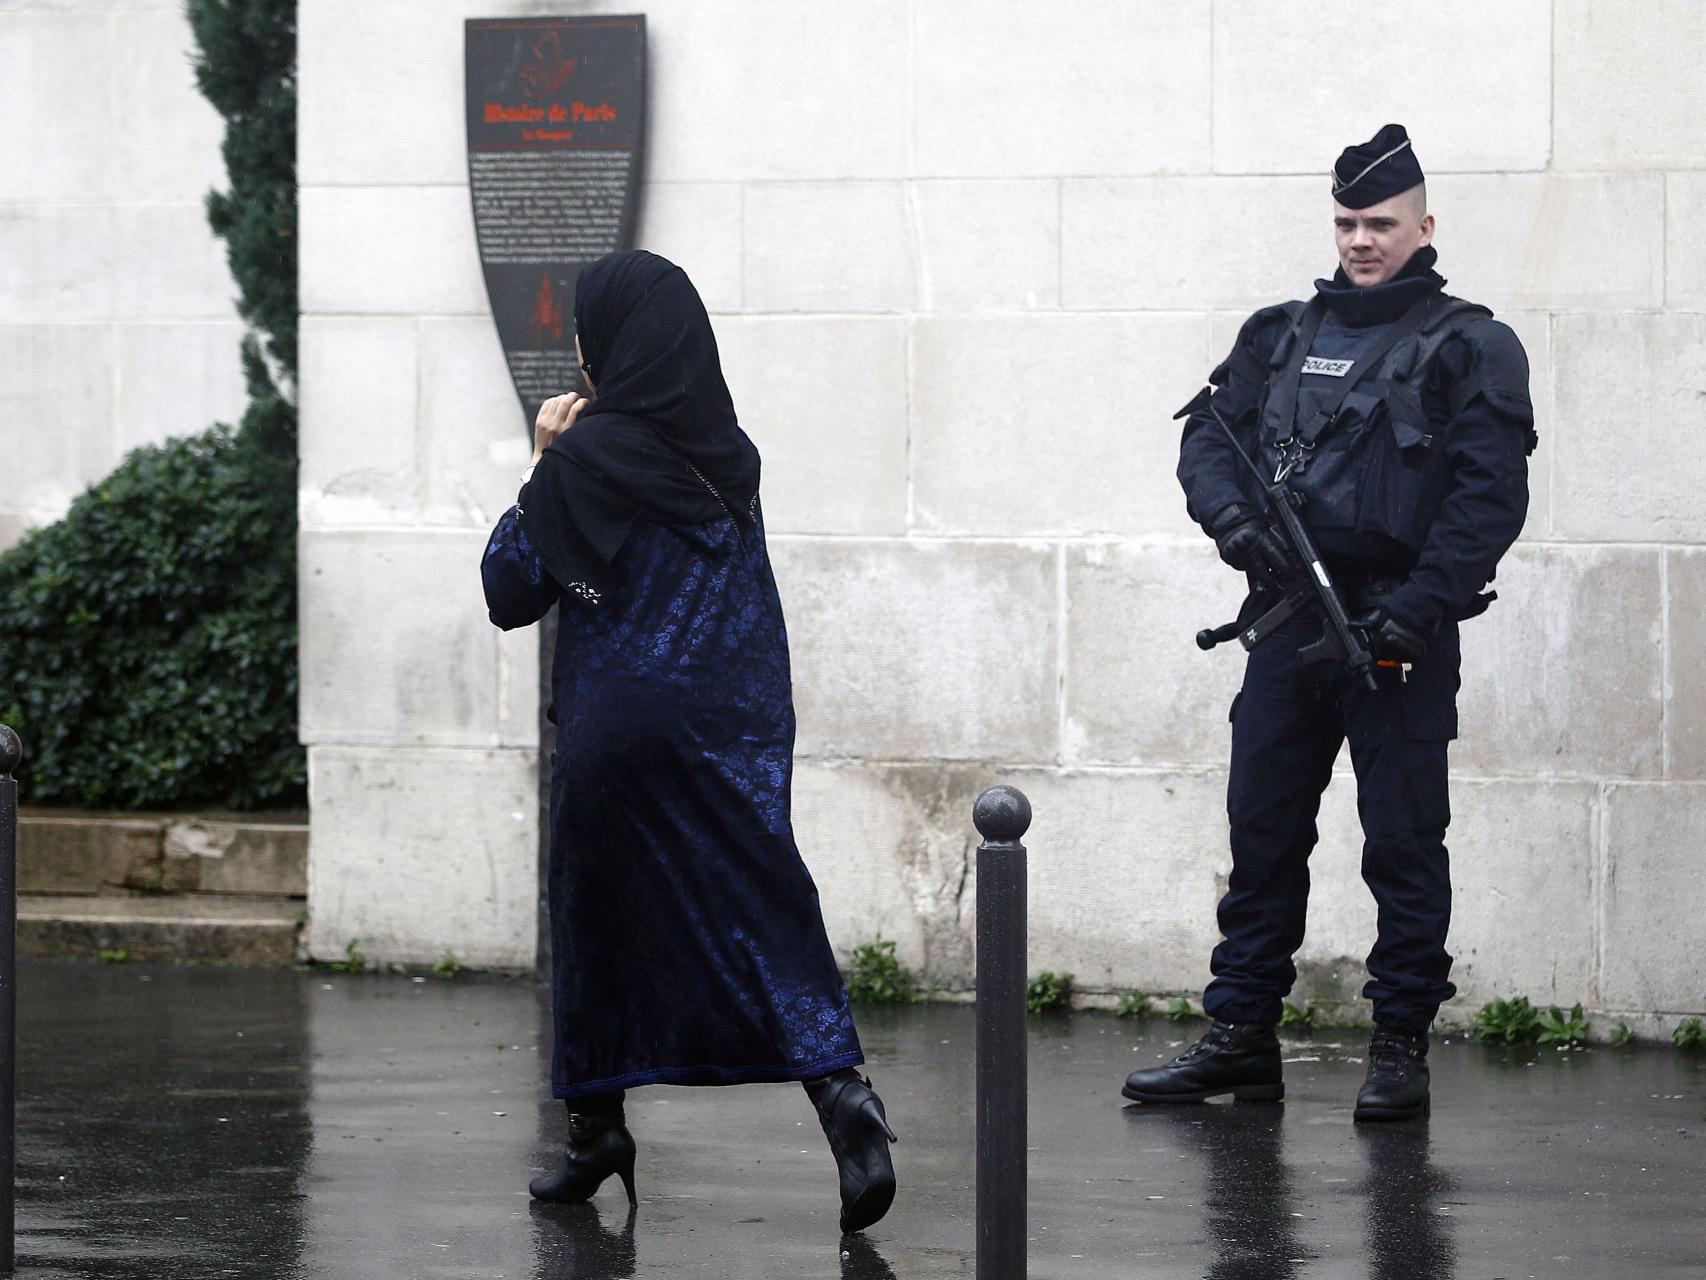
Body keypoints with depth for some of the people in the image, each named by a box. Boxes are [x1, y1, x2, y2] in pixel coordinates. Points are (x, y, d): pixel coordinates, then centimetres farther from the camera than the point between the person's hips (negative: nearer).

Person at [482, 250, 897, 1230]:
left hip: (622, 719, -4)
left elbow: (511, 593, -2)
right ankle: (844, 1097, -23)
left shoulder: (585, 457, -9)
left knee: (600, 914, 13)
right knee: (765, 907, -2)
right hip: (740, 722, 4)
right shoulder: (726, 452, 9)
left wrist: (539, 468, 6)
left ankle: (597, 1129, 21)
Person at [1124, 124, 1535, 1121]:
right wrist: (1232, 516, -8)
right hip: (1287, 623, 5)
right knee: (1263, 832, 8)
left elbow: (1489, 495, -8)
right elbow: (1210, 434, 13)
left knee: (1404, 844, -1)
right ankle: (1241, 1036, 14)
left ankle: (1402, 1047, 5)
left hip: (1398, 628, -5)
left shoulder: (1469, 348, -1)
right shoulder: (1281, 336, 15)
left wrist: (1418, 609, -17)